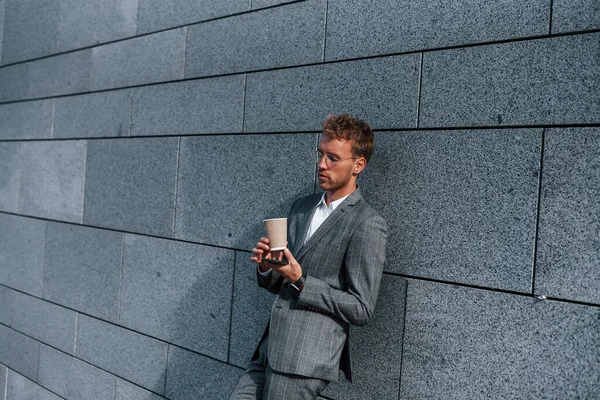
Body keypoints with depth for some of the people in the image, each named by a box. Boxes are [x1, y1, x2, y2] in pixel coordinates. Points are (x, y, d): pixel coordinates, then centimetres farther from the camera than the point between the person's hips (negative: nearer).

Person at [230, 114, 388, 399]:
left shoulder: (368, 225, -11)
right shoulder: (302, 207, 12)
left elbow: (361, 309, -12)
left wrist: (300, 281, -16)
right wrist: (266, 267, -4)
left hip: (306, 361, -7)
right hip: (270, 350, 7)